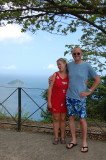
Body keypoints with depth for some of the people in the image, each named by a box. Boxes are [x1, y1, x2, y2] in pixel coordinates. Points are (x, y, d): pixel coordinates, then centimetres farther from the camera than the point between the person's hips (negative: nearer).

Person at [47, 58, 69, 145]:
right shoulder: (55, 74, -7)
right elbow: (50, 88, -7)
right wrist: (49, 101, -11)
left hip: (64, 101, 2)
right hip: (55, 100, -1)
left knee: (63, 119, 11)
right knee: (56, 119, 7)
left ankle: (63, 137, 25)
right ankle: (56, 137, 20)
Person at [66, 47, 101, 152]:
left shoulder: (87, 66, -5)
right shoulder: (69, 65, 6)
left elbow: (97, 80, 0)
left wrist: (89, 91, -5)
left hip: (80, 98, -4)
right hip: (69, 96, 4)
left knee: (82, 119, 1)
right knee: (71, 118, 10)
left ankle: (84, 142, 18)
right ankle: (73, 140, 25)